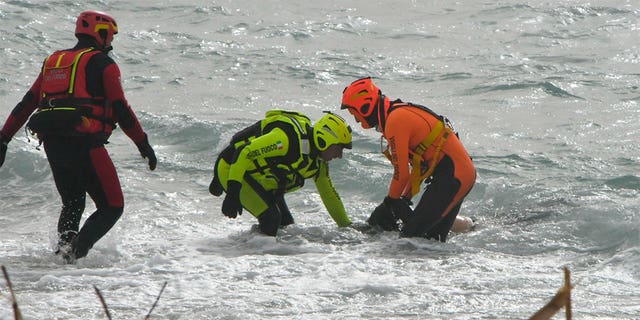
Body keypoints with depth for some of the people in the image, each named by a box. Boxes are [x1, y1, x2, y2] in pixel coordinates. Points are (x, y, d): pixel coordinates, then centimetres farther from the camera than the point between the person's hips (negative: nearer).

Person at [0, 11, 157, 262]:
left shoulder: (53, 61, 20)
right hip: (84, 144, -7)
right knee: (112, 207, 0)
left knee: (72, 205, 23)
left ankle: (63, 247, 1)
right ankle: (75, 251, -18)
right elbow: (121, 110, -5)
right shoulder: (103, 63, 2)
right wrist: (143, 144, 1)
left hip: (52, 144, 7)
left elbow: (26, 104, 18)